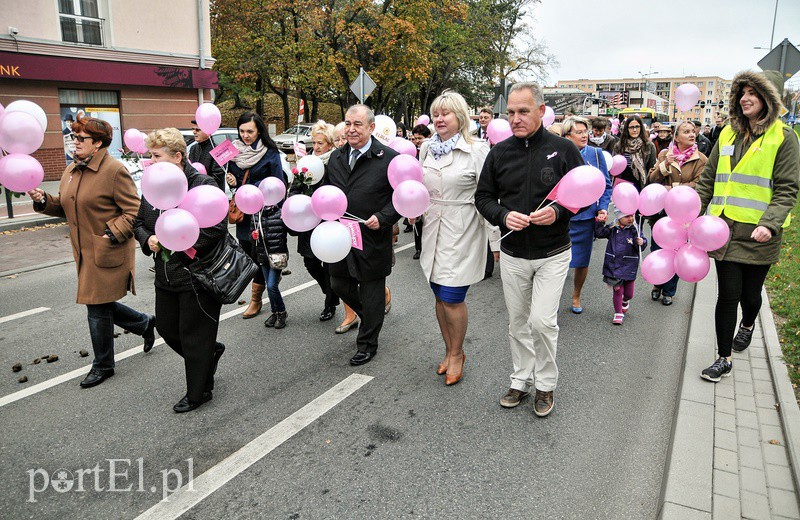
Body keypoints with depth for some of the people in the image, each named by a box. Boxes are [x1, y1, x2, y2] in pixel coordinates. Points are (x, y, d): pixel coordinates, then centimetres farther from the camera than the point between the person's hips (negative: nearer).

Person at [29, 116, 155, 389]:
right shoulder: (71, 170, 12)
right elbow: (64, 207, 20)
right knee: (99, 306, 14)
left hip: (107, 253, -8)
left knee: (98, 308, 1)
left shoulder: (114, 170, -13)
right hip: (85, 252, 8)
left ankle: (103, 366, 20)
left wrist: (112, 234, -22)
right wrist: (43, 200, 2)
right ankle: (145, 323, 37)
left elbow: (134, 211, -15)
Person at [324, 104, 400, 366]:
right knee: (339, 285, 15)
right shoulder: (336, 157, 8)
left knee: (371, 293, 7)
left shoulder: (389, 158, -9)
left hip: (372, 239, -6)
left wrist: (382, 218, -19)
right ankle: (370, 316, 43)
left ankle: (367, 344, 24)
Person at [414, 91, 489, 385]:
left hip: (462, 233, -6)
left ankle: (457, 354, 19)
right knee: (439, 296, 13)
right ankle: (449, 351, 32)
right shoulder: (427, 148, 10)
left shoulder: (477, 149, -7)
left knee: (451, 298, -4)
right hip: (433, 230, 6)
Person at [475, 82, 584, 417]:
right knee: (518, 322, 12)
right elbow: (483, 197, 6)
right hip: (512, 255, 3)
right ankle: (521, 380, 30)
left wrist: (558, 212, -20)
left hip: (552, 254, -3)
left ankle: (546, 384, 16)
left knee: (542, 320, -8)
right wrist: (503, 216, -14)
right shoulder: (500, 152, 1)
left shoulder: (563, 149, -6)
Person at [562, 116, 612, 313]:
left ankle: (576, 296, 34)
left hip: (586, 215, 2)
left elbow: (606, 184, 7)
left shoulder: (596, 154, 1)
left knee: (582, 261, 12)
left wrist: (603, 207, -6)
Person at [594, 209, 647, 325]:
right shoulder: (612, 229, 0)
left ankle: (625, 301, 46)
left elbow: (640, 247, -7)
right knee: (618, 291, 2)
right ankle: (618, 313, 16)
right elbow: (599, 233, 1)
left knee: (629, 293, 11)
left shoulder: (634, 230, -4)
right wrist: (599, 222, -10)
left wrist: (641, 243, -28)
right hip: (614, 266, 0)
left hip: (629, 266, 0)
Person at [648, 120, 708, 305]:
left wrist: (673, 188, -14)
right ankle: (657, 285, 29)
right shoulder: (664, 154, 5)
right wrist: (664, 165, -17)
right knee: (657, 250, 9)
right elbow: (651, 179, -2)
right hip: (661, 210, 2)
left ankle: (668, 291, 21)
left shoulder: (700, 159, -2)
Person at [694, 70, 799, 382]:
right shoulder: (728, 134, 10)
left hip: (759, 234, -2)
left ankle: (747, 325, 47)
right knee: (728, 294, 2)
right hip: (725, 229, 3)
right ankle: (724, 359, 14)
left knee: (750, 293, 11)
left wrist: (770, 225, -22)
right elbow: (708, 180, 12)